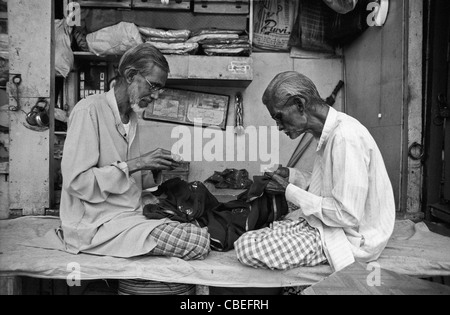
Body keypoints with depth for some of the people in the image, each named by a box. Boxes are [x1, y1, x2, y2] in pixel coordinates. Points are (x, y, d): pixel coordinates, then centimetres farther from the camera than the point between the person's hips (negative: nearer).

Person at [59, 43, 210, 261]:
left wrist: (153, 171, -1)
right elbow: (77, 182, -19)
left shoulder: (132, 118, 15)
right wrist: (135, 164, -19)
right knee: (199, 242, -18)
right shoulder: (89, 110, -11)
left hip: (130, 216, 8)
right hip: (96, 226, -8)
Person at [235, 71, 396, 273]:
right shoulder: (329, 132, 8)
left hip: (351, 238, -9)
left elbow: (347, 215, -25)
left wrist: (291, 192, -16)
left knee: (246, 248, -20)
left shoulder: (346, 137, -23)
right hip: (326, 222, 9)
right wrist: (292, 176, 2)